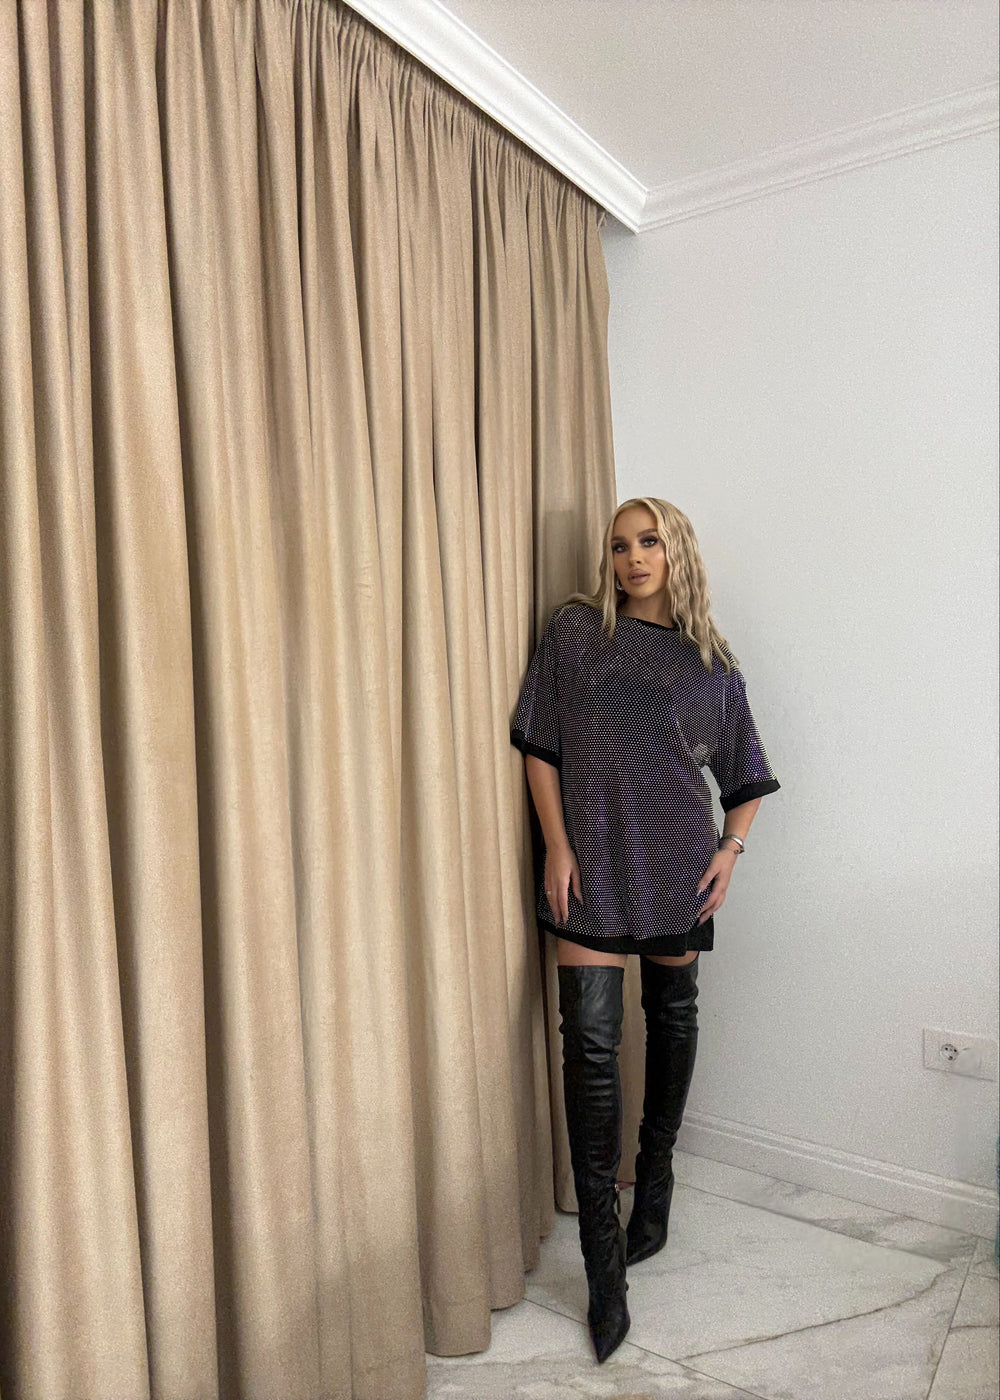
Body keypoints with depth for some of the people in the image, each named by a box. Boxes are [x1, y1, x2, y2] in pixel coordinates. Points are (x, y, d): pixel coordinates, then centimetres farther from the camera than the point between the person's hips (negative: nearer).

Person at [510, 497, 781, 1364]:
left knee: (673, 1014, 15)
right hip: (593, 859, -2)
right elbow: (540, 746, 0)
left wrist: (732, 848, -1)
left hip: (678, 860, 2)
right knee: (592, 1039, -5)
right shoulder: (575, 632, 3)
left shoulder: (711, 662, 7)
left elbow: (746, 774, 13)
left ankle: (656, 1178, 39)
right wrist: (557, 847, -7)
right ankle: (605, 1259, 6)